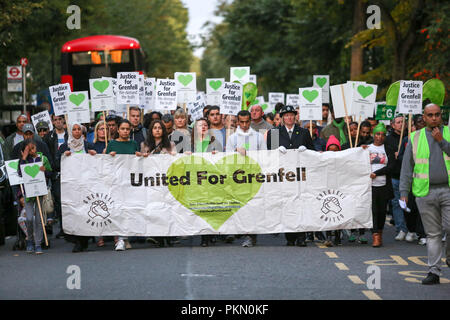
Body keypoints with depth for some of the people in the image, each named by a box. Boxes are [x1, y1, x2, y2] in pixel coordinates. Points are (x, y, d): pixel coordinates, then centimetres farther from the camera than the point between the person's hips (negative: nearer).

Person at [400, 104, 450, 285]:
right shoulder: (415, 138, 10)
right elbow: (407, 166, 9)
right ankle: (434, 272, 7)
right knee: (433, 234, 3)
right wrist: (404, 192, 2)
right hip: (425, 193, 1)